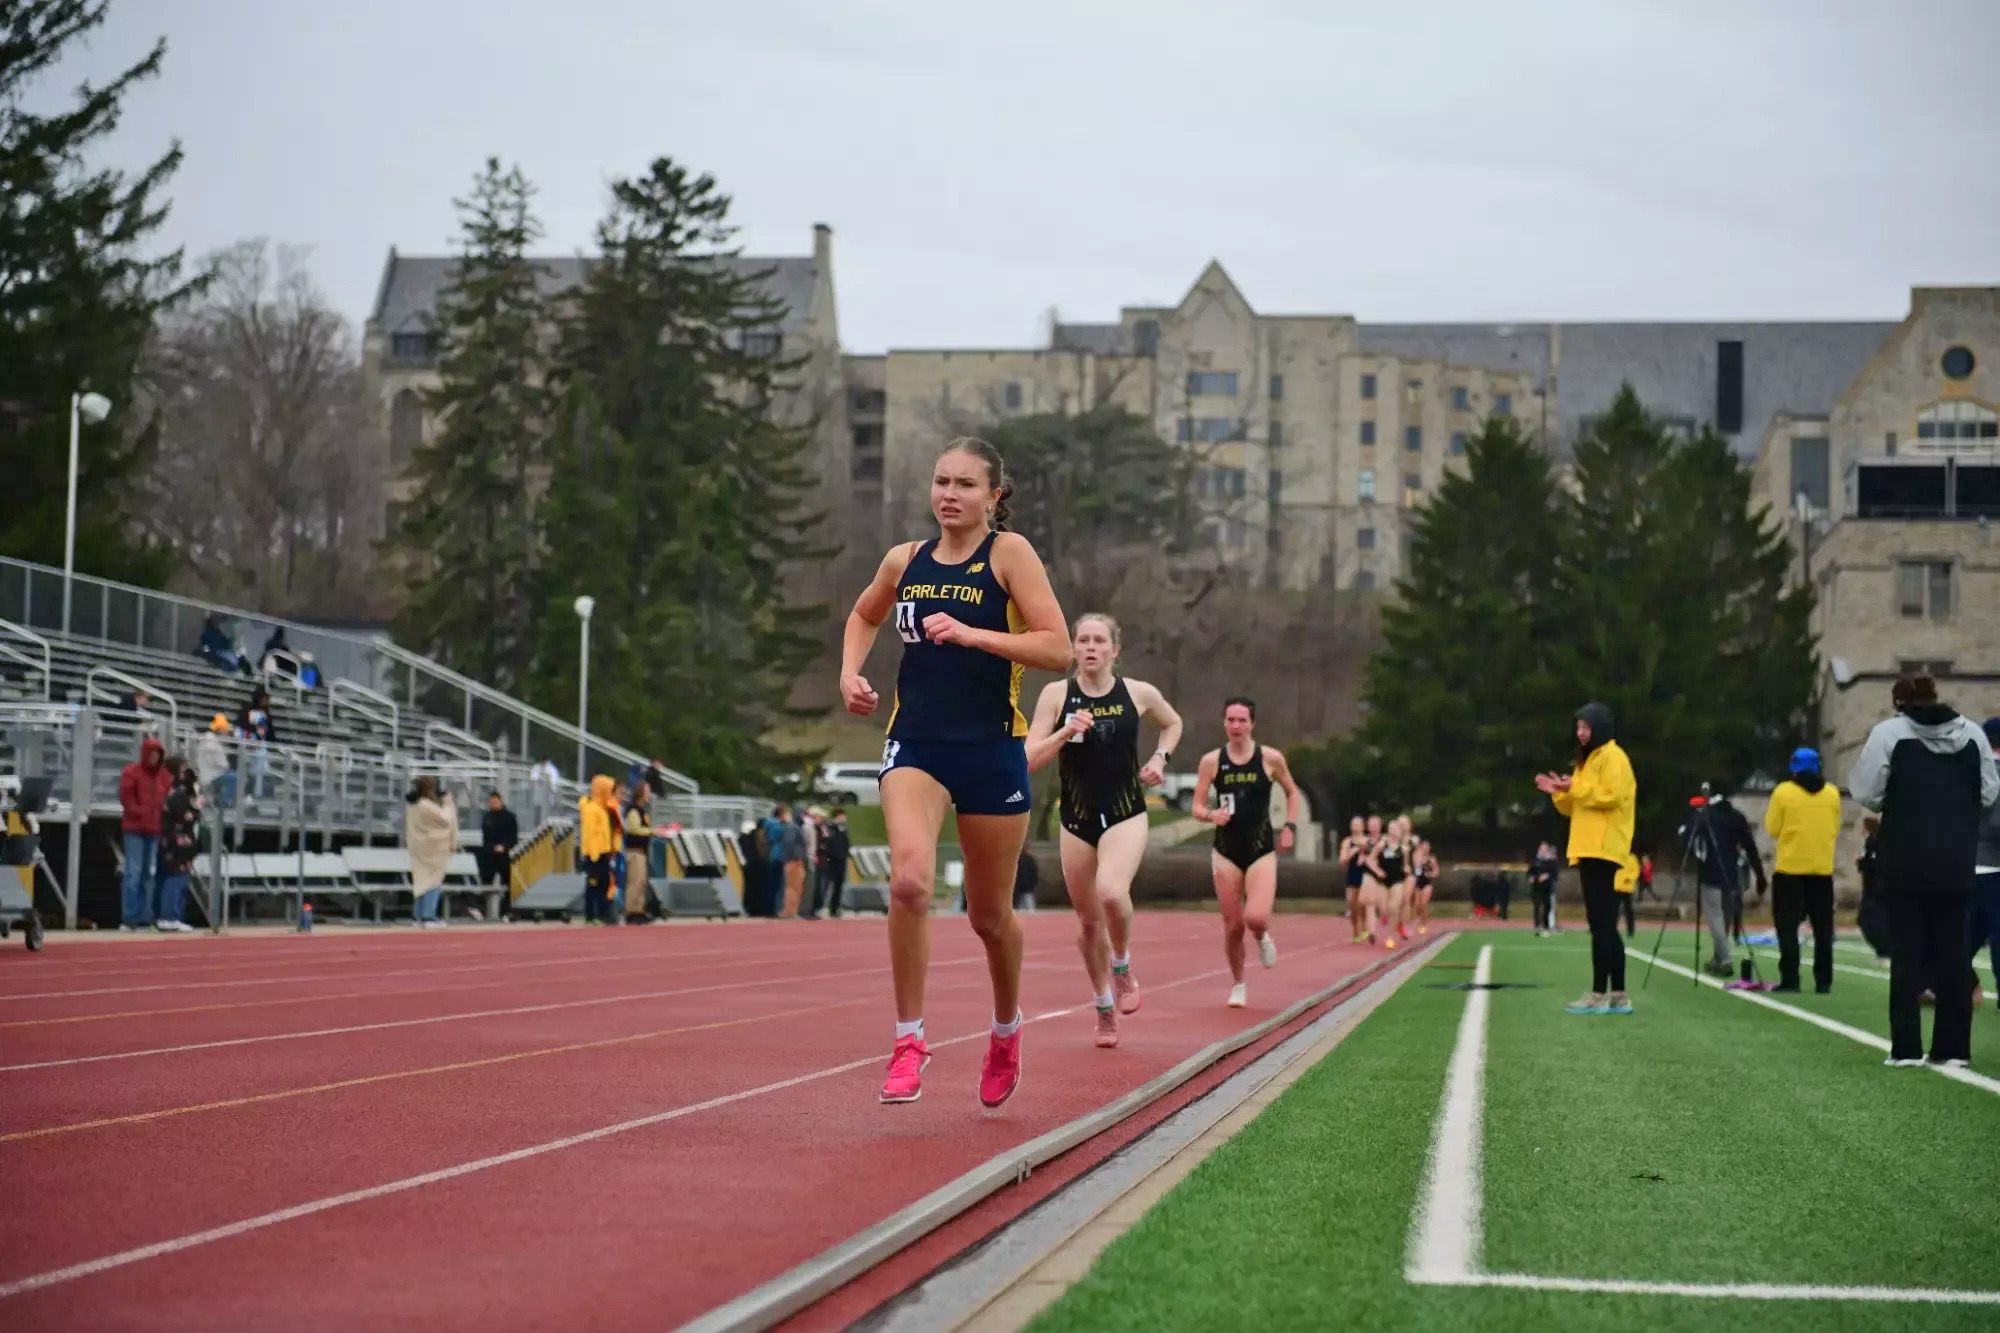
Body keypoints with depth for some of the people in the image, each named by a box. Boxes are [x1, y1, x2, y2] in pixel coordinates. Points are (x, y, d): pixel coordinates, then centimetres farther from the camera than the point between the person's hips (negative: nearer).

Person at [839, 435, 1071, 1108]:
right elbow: (863, 616, 28)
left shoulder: (1009, 553, -5)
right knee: (909, 881, -24)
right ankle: (909, 1040, -10)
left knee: (990, 915, 11)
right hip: (914, 744, 2)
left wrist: (971, 634, -21)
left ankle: (1006, 1031, 40)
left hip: (991, 750, -2)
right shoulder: (905, 561, 6)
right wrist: (850, 672, 10)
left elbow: (1057, 650, -13)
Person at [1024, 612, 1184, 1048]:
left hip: (1126, 815, -2)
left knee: (1111, 893, -29)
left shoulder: (1139, 694, -1)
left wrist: (1160, 758, 3)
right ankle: (1105, 1010, 28)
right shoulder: (1056, 694, -3)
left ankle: (1123, 967, 0)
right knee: (1088, 920, 9)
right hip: (1077, 820, 2)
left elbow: (1173, 723, 20)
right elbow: (1030, 759, -6)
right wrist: (1065, 733, -21)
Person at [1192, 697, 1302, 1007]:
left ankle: (1263, 937, 18)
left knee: (1255, 917, -20)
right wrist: (1211, 814, -20)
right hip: (1226, 852, 1)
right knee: (1233, 925, 3)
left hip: (1262, 851, -1)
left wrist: (1290, 826, 1)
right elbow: (1197, 807, 1)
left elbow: (1292, 793, 13)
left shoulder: (1270, 758, -3)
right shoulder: (1211, 761, -2)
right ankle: (1237, 985, 23)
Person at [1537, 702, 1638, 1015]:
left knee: (1600, 923, -12)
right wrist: (1559, 793, 8)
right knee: (1605, 925, 9)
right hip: (1590, 850, 10)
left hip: (1602, 850, -10)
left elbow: (1611, 795, -20)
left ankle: (1599, 994, -14)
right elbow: (1578, 806, 24)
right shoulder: (1589, 760, 23)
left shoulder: (1612, 757, -7)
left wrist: (1575, 788, -16)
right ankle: (1618, 995, 10)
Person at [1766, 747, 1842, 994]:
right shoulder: (1832, 793, 3)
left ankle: (1790, 979, -4)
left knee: (1788, 926, 2)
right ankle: (1823, 980, 5)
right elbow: (1835, 828, 10)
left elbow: (1772, 828, -3)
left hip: (1790, 867, -3)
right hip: (1822, 868, 3)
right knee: (1823, 927, 8)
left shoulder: (1783, 792, -7)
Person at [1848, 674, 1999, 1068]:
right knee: (1952, 950, 9)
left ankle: (1906, 1047, 0)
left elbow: (1866, 791, -7)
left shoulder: (1889, 733, -7)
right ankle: (1954, 1047, 9)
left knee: (1907, 951, 3)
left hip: (1906, 861, -3)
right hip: (1957, 861, 3)